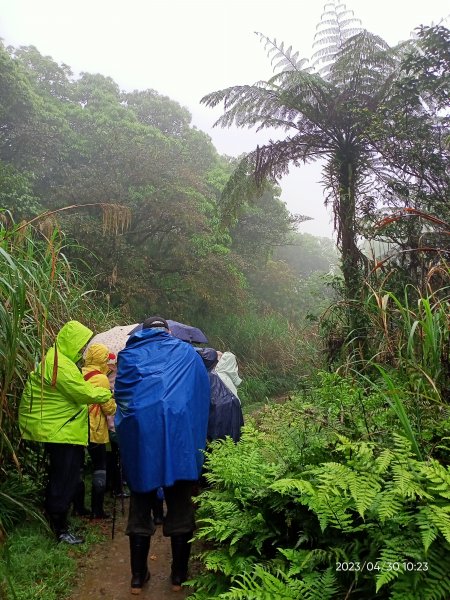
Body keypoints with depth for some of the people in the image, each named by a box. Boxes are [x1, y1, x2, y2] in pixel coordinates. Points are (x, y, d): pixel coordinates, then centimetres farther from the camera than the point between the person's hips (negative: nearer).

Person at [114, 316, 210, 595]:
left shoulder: (129, 354, 12)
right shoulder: (186, 352, 12)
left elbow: (121, 394, 6)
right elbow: (203, 391, 11)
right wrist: (198, 434, 20)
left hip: (140, 435, 1)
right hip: (179, 435, 0)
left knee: (140, 507, 13)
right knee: (180, 508, 11)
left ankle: (138, 577, 21)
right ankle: (179, 575, 21)